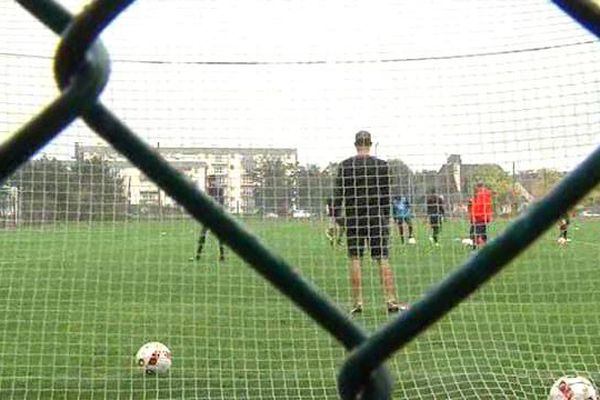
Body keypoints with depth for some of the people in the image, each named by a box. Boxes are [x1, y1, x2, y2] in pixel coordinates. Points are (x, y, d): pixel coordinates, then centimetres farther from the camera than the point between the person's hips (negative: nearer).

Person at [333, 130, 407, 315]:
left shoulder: (345, 165, -1)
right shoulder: (381, 165, 0)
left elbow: (338, 194, -2)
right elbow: (386, 195, 4)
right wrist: (386, 218, 11)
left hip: (353, 218, 0)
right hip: (377, 217, 0)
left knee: (355, 259, 4)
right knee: (383, 259, 2)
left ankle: (357, 302, 4)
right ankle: (391, 301, 0)